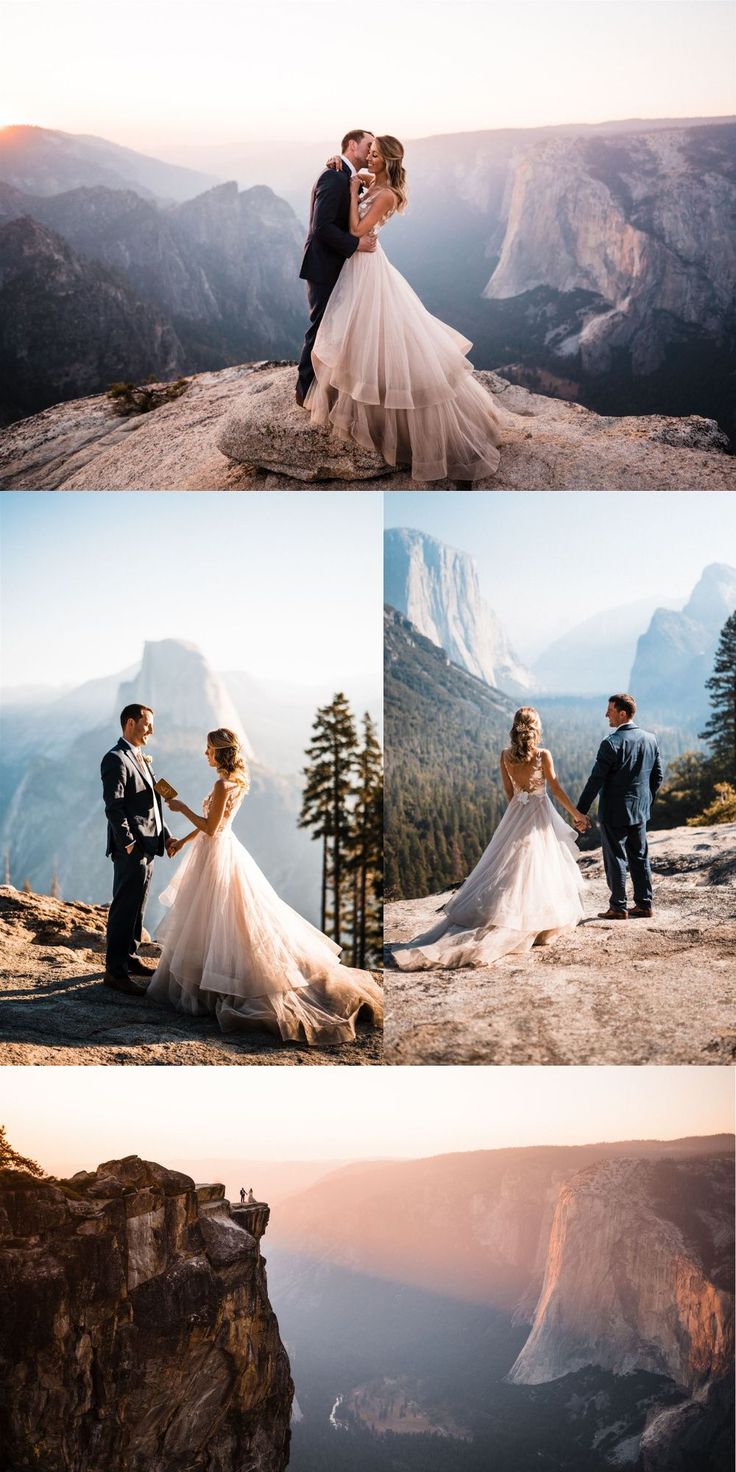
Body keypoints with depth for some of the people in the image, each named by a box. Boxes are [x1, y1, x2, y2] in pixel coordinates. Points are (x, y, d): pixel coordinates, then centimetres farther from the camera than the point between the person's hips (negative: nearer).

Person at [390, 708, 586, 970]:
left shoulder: (505, 756, 0)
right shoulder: (543, 755, -12)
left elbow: (509, 792, 9)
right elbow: (556, 789, -8)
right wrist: (577, 815, 2)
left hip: (515, 817, 4)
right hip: (540, 817, -4)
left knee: (508, 871, 8)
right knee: (538, 871, 3)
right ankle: (540, 927, 5)